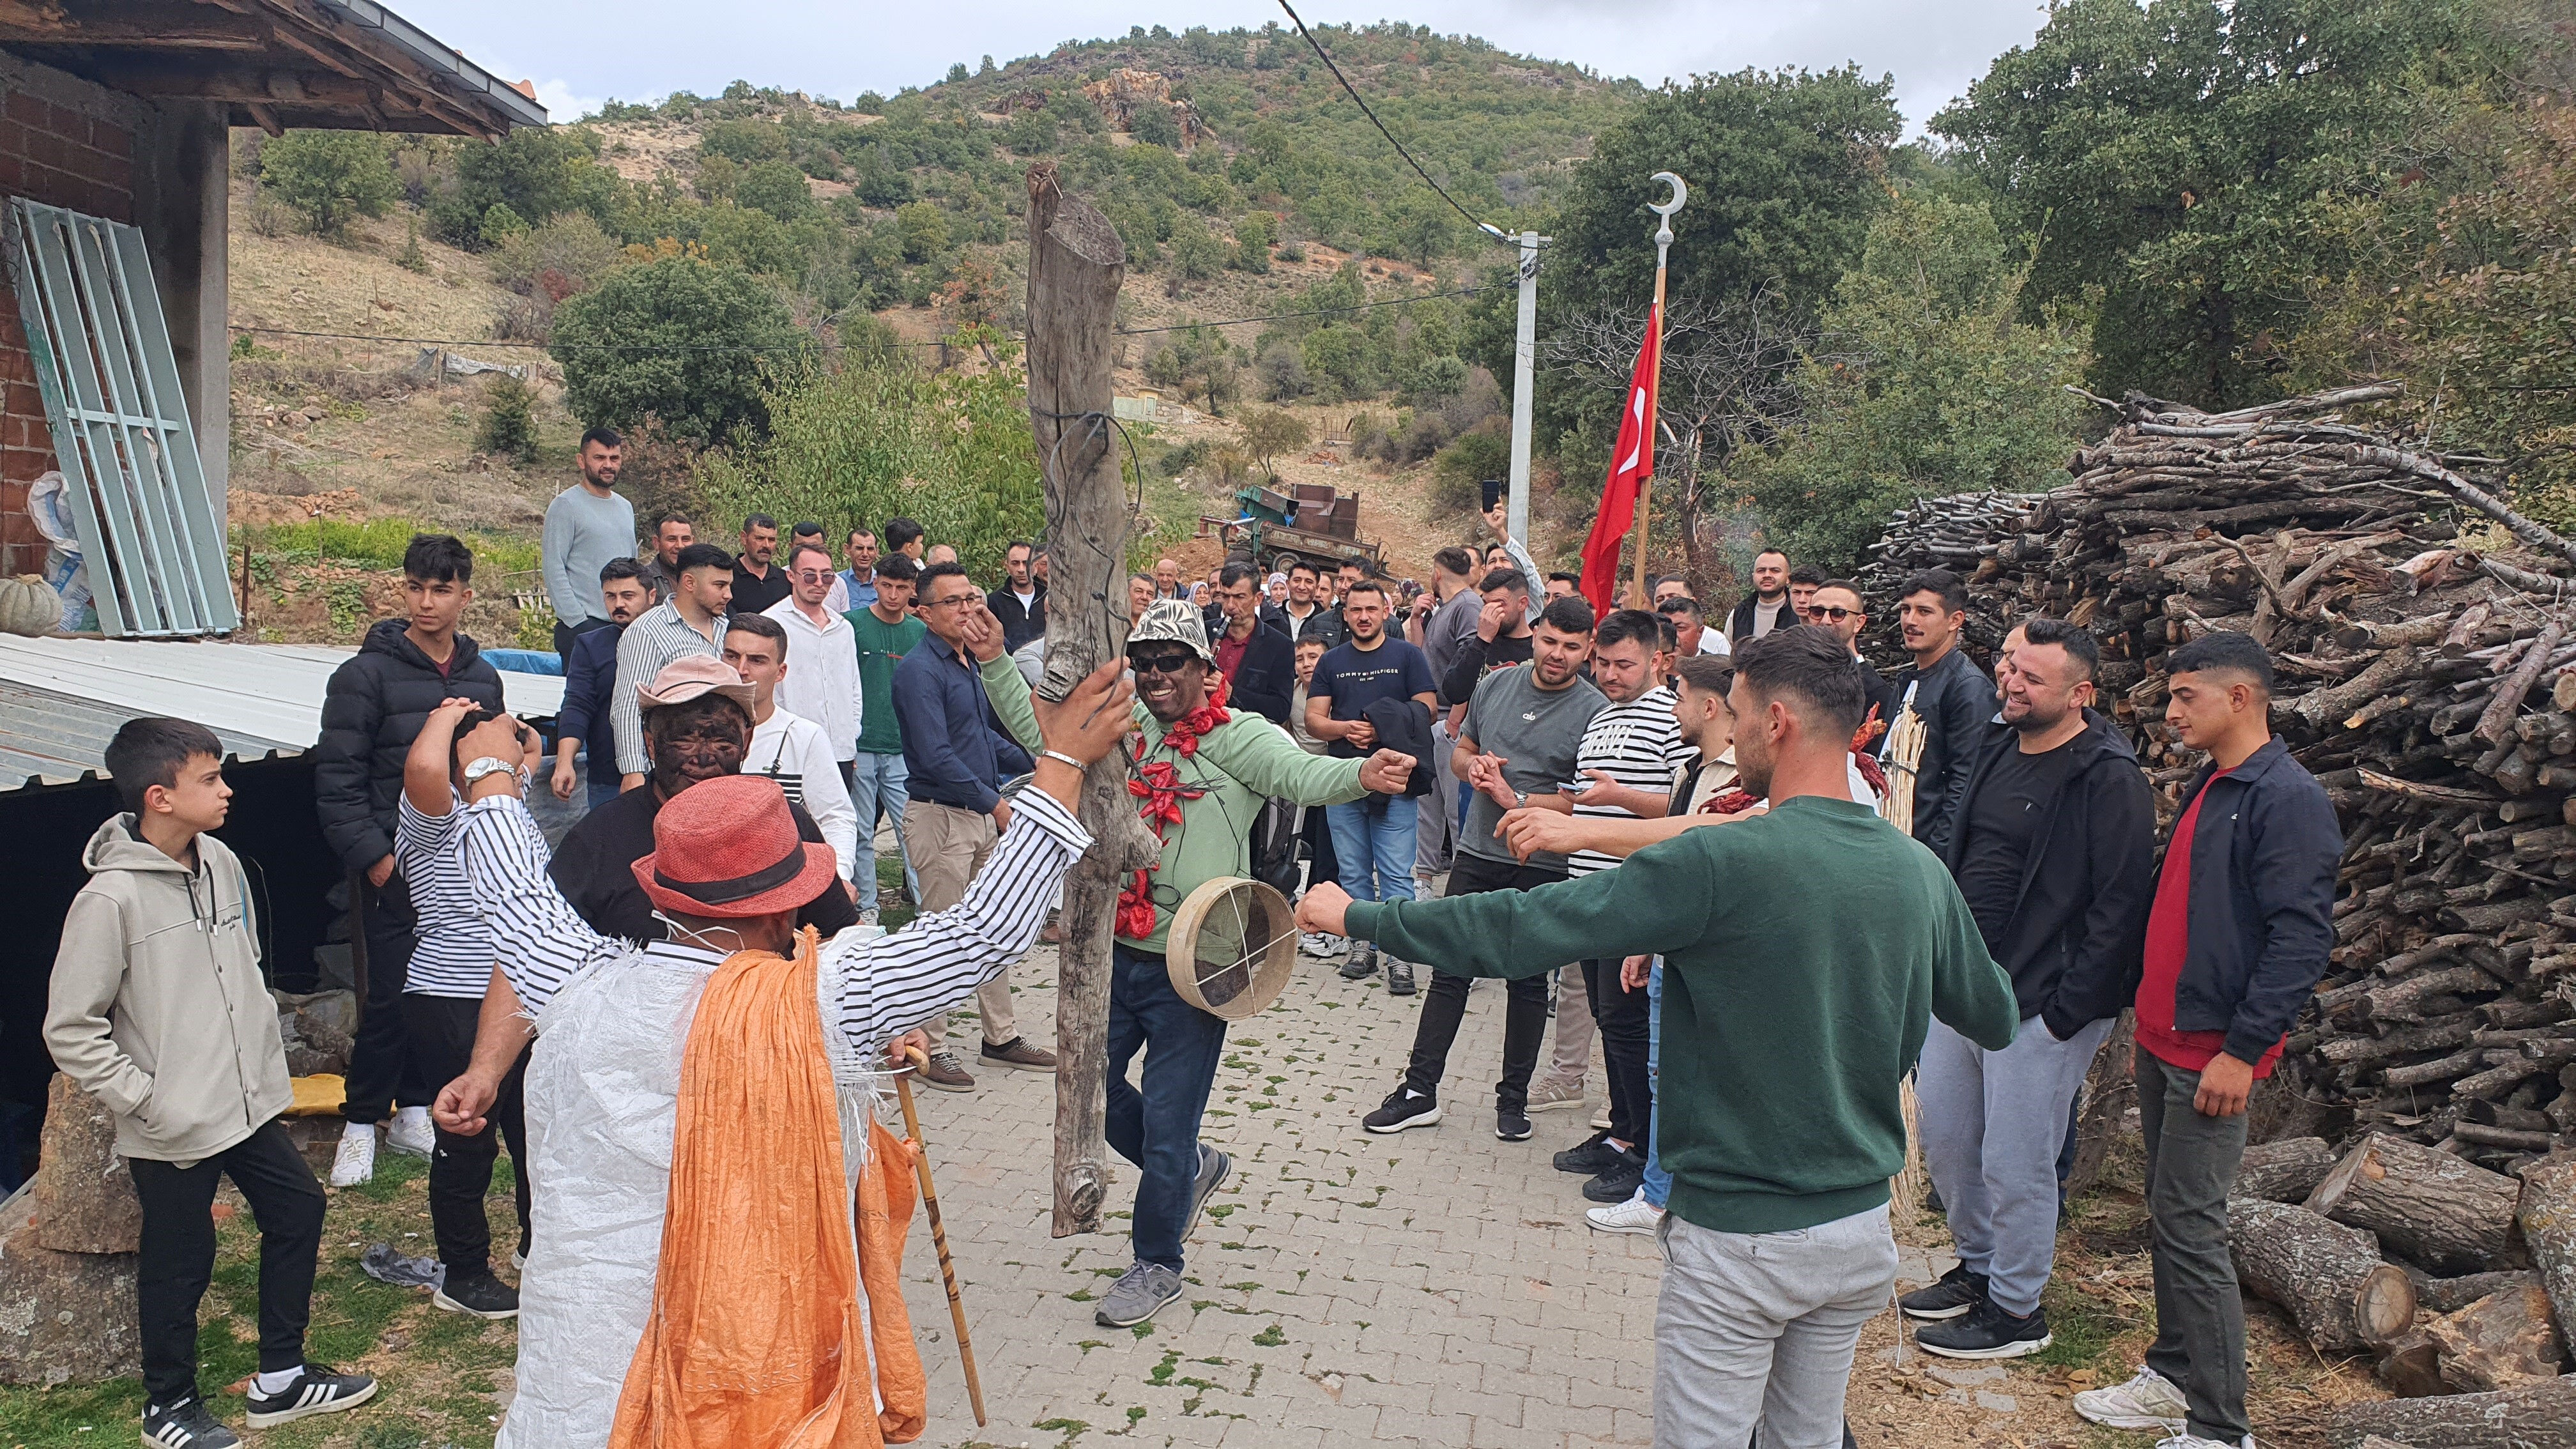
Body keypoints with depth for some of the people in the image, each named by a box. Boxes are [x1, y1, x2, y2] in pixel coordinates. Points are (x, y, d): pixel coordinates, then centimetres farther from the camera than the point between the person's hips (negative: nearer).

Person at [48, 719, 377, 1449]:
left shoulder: (221, 862, 1)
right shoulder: (111, 898, -20)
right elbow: (70, 1031, -16)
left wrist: (267, 1061, 10)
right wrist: (145, 1100, -16)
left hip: (247, 1102, 7)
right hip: (173, 1127, -7)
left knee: (298, 1209, 15)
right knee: (179, 1262, 8)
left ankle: (280, 1378, 32)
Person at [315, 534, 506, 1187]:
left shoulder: (483, 678, 9)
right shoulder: (367, 675, -7)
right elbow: (338, 781, -9)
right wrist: (378, 861, -13)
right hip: (395, 868, -5)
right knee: (392, 996, -3)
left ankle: (414, 1112, 24)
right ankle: (362, 1122, 13)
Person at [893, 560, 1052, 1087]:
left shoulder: (969, 663, 13)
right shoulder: (920, 669, -15)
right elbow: (936, 756, -22)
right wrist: (995, 803, -20)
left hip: (983, 814, 9)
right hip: (940, 816, -9)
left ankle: (1002, 1036, 25)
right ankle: (928, 1049, 9)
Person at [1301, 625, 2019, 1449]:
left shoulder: (1723, 864, -22)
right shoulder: (1921, 872, -4)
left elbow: (1523, 932, -22)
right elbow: (1995, 1020, 12)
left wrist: (1359, 917, -12)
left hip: (1739, 1239, -6)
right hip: (1864, 1230, 6)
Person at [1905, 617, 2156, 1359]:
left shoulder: (2109, 781, -16)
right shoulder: (1995, 749, 9)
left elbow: (2119, 907, -18)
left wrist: (2067, 1011, -18)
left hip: (2040, 1003, -8)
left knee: (2014, 1164, 2)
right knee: (1944, 1139, 17)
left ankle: (2015, 1311, 20)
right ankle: (1977, 1267, 36)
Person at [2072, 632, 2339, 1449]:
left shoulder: (2287, 799, -14)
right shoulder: (2209, 789, 14)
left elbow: (2302, 937, -20)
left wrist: (2242, 1050, -21)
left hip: (2215, 1052, -9)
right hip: (2164, 1041, 9)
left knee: (2190, 1230, -5)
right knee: (2166, 1217, 15)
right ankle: (2173, 1378, 27)